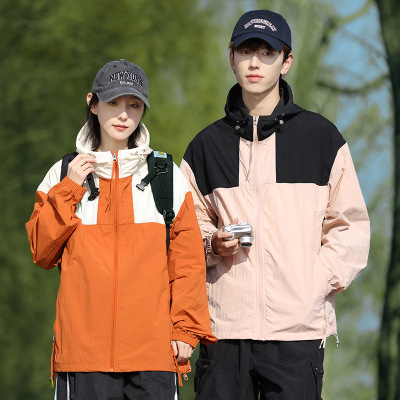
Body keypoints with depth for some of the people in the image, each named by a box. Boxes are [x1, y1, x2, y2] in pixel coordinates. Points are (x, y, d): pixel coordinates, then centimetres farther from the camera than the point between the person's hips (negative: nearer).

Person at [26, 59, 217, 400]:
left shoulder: (167, 176, 10)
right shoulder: (65, 175, 12)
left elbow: (188, 259, 7)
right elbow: (42, 253, 5)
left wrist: (185, 328, -1)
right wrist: (69, 191, -3)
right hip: (83, 344, 0)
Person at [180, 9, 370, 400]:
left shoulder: (320, 137, 7)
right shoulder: (207, 145, 13)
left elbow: (350, 226, 8)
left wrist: (320, 281, -5)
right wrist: (213, 243, -1)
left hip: (298, 327, -2)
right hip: (224, 325, 2)